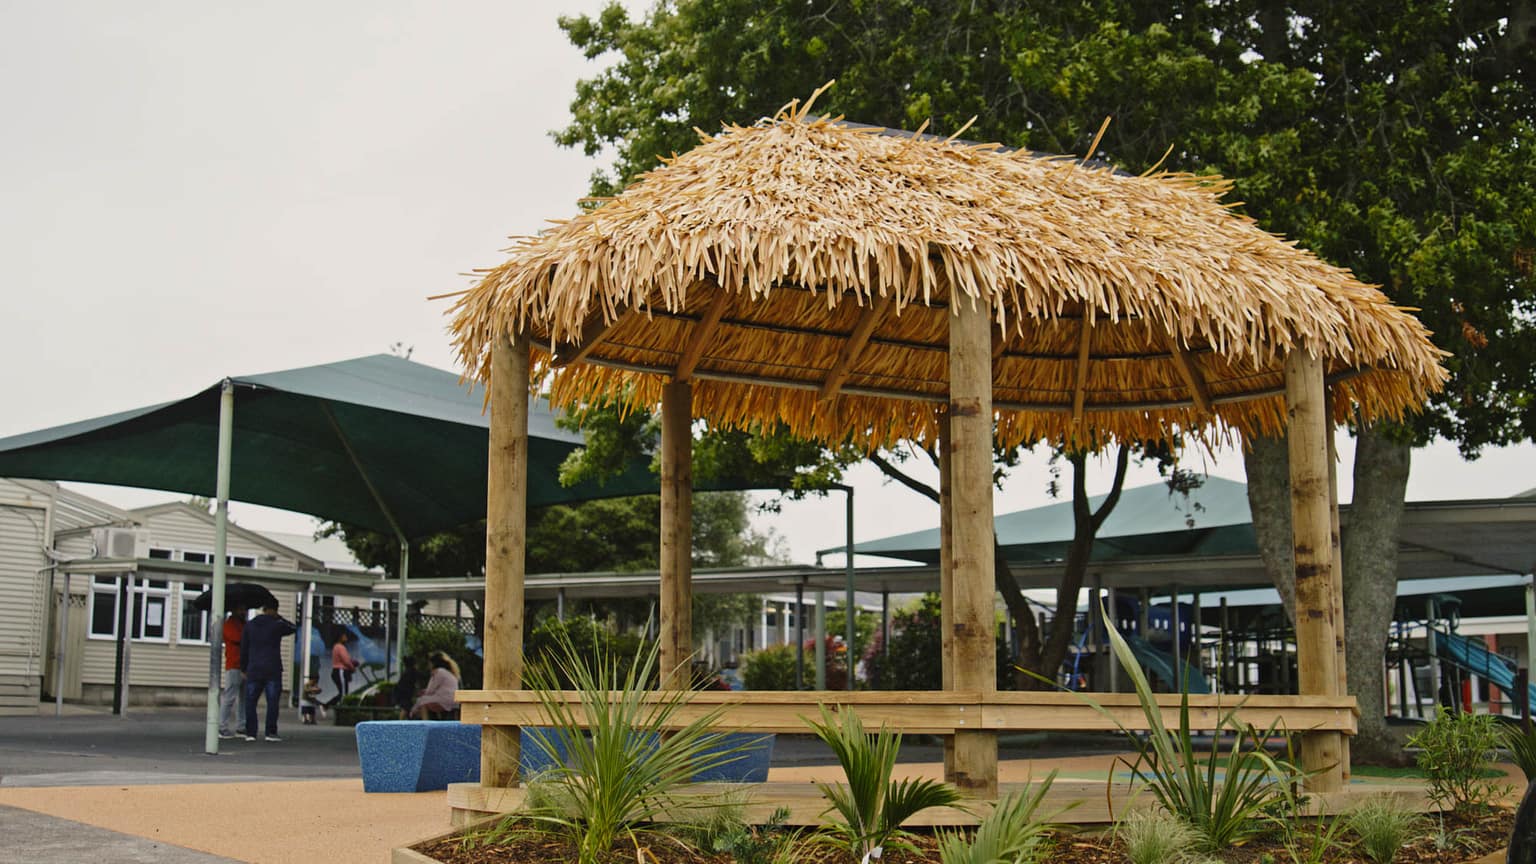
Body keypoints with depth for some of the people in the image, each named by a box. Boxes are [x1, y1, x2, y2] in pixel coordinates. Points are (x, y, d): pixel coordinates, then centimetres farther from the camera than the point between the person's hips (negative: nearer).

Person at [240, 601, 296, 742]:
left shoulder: (249, 625, 7)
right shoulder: (277, 625, -6)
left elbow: (244, 649, 9)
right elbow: (294, 628, 13)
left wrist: (244, 669, 16)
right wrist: (279, 618, 16)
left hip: (254, 670, 3)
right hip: (273, 670, -3)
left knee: (250, 701, 7)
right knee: (272, 701, 1)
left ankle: (250, 733, 2)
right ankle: (271, 732, -1)